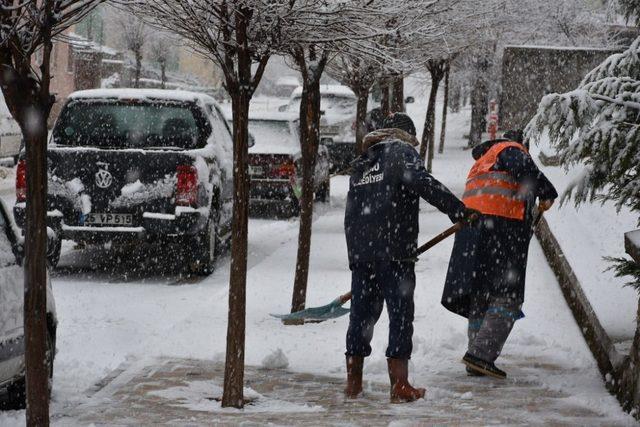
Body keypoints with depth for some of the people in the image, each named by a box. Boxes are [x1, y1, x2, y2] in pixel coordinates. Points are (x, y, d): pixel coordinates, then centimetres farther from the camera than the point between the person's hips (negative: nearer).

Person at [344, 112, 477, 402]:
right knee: (400, 316, -1)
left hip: (359, 253, 6)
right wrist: (457, 209, -18)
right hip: (393, 253, -6)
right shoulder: (402, 152, 0)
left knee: (360, 315, 11)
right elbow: (422, 182, -20)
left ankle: (353, 383, 15)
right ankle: (400, 387, -3)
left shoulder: (360, 164, 21)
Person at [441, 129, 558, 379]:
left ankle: (477, 363, 11)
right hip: (501, 225, -9)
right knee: (507, 296, -9)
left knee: (481, 297, 11)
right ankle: (481, 354, -20)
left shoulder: (482, 162, 34)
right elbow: (525, 170, -15)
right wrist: (547, 194, -3)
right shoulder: (511, 150, 8)